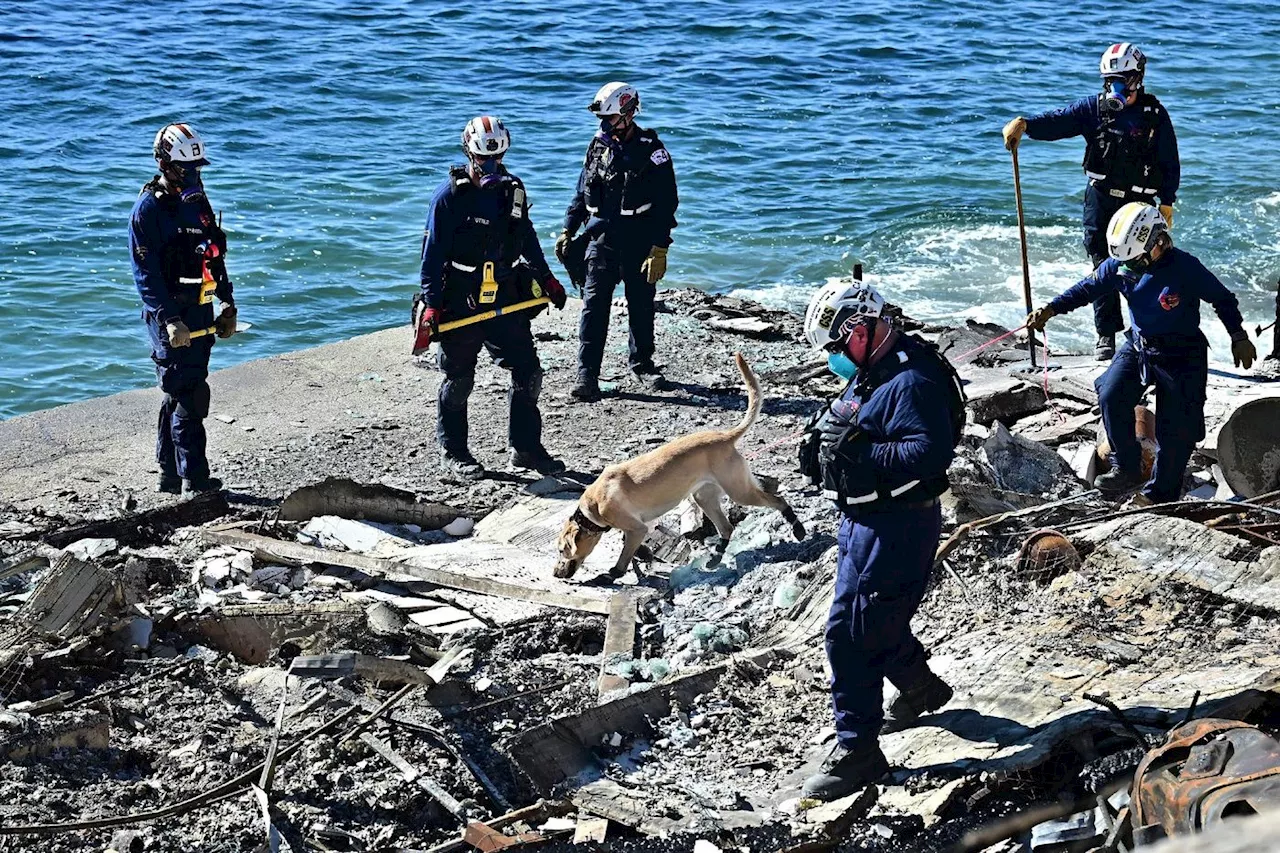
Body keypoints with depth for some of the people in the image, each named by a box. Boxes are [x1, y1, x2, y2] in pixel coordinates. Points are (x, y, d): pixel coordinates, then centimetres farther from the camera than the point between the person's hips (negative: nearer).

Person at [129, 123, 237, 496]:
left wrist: (227, 304, 17)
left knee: (179, 395, 14)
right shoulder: (149, 209, -11)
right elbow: (146, 273, -15)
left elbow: (215, 256, 22)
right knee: (189, 397, -10)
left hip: (201, 313, 8)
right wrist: (169, 320, -21)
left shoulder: (198, 201, 13)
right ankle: (194, 478, -8)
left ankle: (170, 474, 21)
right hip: (171, 315, -8)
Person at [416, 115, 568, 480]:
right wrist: (432, 303, -13)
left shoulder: (512, 190, 7)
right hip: (460, 304, -5)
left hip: (505, 299, 5)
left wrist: (546, 279, 19)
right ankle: (452, 452, 19)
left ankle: (526, 447, 16)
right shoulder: (450, 194, -8)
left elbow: (527, 238, 20)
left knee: (528, 371, 3)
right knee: (458, 380, 5)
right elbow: (433, 251, -8)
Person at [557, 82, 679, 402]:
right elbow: (581, 192, 16)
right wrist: (568, 231, 10)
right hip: (602, 237, 3)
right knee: (594, 304, -7)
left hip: (640, 241, -3)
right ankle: (586, 375, -10)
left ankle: (642, 364, 31)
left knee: (641, 306, 11)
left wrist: (660, 249, -14)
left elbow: (667, 201, -9)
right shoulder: (599, 145, 6)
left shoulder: (651, 149, -7)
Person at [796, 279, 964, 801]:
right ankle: (921, 688, 50)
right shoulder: (869, 373, 10)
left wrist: (859, 452, -30)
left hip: (896, 527, -11)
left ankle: (857, 750, -2)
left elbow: (930, 453, -30)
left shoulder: (911, 381, -22)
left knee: (851, 634, -9)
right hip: (863, 519, 11)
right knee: (877, 619, 26)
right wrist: (824, 441, 0)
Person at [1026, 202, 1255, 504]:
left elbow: (1223, 300, -8)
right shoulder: (1120, 264, -9)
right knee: (1111, 397, -19)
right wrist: (1050, 310, -8)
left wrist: (1239, 338, -3)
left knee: (1175, 429, -1)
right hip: (1137, 347, 4)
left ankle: (1161, 494, 15)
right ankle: (1126, 468, -4)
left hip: (1181, 357, -4)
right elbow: (1088, 289, 3)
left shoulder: (1185, 268, -22)